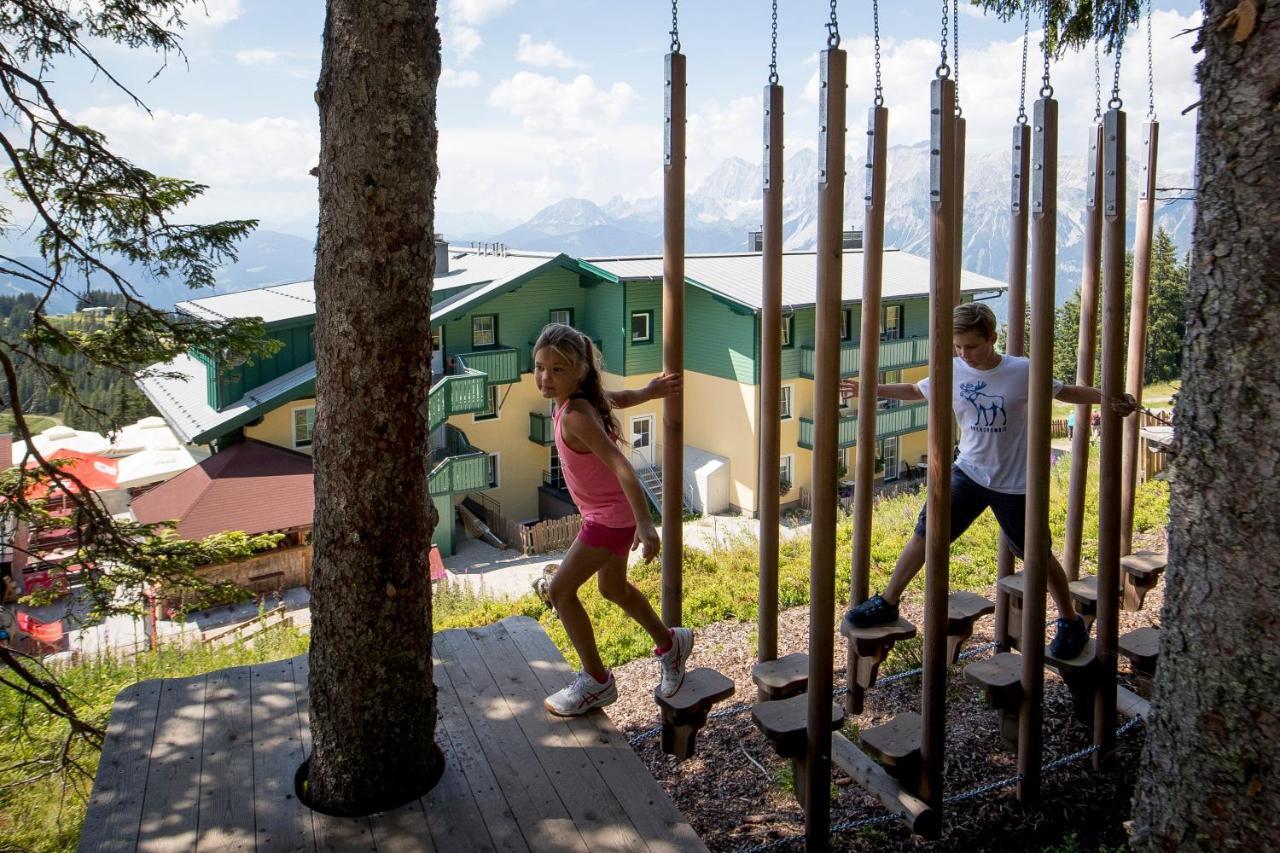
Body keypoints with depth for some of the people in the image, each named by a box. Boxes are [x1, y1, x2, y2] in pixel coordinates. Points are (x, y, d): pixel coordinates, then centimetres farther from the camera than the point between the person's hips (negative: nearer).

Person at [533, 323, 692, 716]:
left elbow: (620, 465, -36)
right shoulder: (584, 396, -2)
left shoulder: (574, 415, -28)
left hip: (611, 516, -9)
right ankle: (669, 643, 45)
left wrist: (644, 524, -42)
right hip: (613, 511, 9)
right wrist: (649, 391, 1)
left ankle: (596, 681, 14)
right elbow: (617, 399, 19)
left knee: (560, 590, -1)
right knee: (613, 588, 24)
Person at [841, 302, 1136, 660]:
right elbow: (914, 390, 10)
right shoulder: (953, 372, -6)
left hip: (1014, 483, -3)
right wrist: (872, 389, 4)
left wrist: (1109, 398, -18)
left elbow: (1067, 392, -3)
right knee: (925, 532, -2)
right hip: (968, 473, 3)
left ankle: (1071, 623, 32)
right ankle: (887, 603, 13)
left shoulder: (1023, 371, -15)